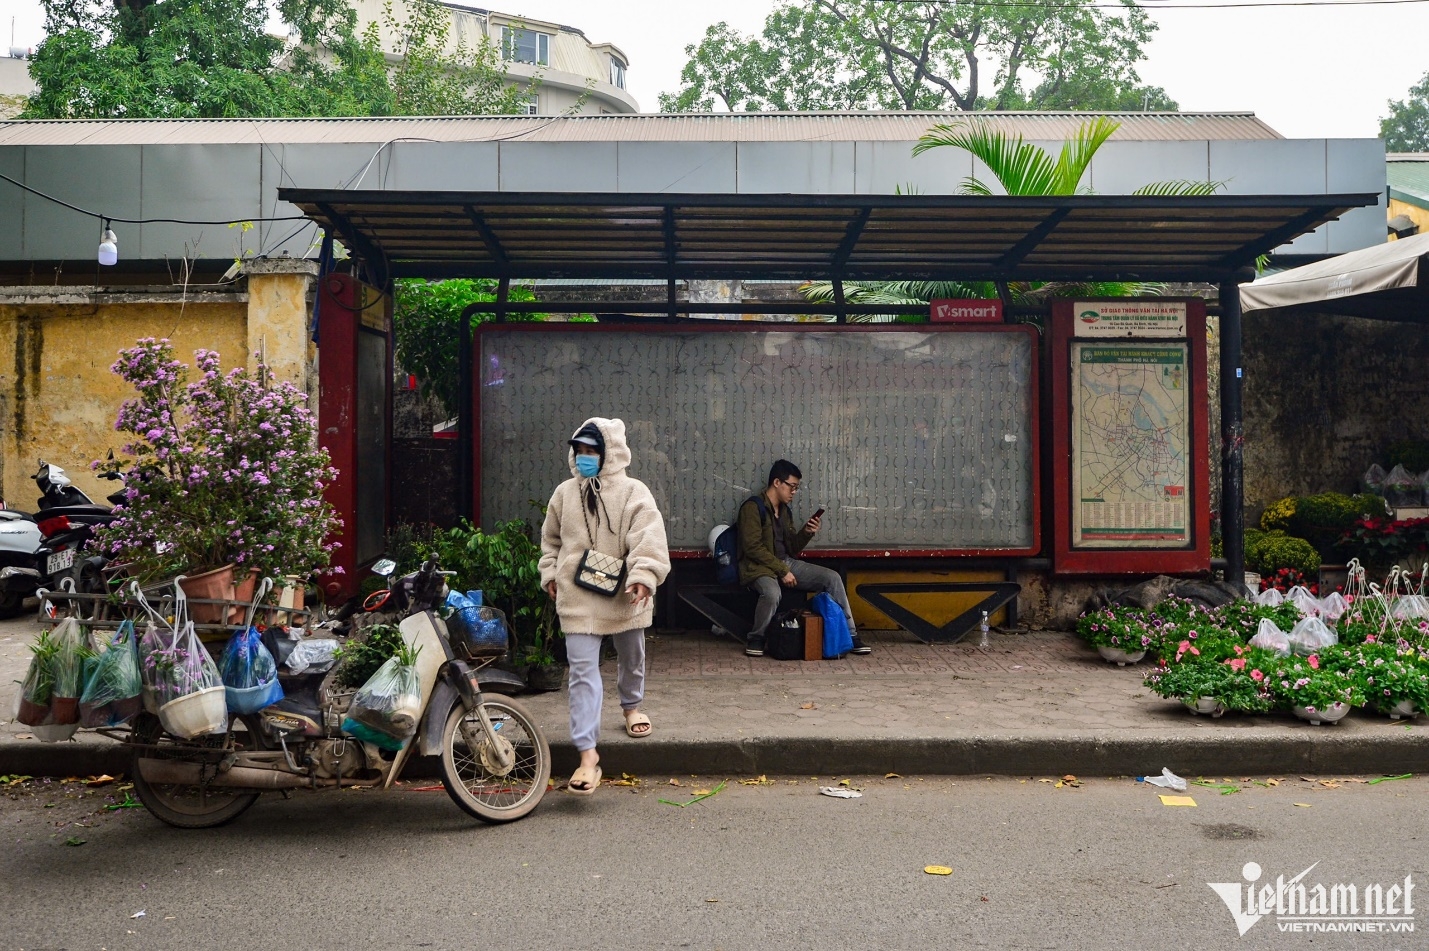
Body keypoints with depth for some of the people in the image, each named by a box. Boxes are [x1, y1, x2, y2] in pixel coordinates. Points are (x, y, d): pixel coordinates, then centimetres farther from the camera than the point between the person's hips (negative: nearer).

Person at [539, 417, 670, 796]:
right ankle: (587, 753, -6)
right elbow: (551, 539, 18)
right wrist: (550, 573, 9)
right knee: (583, 673, -6)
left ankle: (631, 706, 52)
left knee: (632, 658, 21)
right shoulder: (564, 493, 5)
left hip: (624, 597, -1)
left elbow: (649, 537, -21)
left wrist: (644, 575, -33)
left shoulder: (633, 492, -9)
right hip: (577, 599, 1)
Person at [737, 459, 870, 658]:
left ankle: (849, 636, -4)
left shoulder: (785, 510, 15)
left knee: (832, 577, -8)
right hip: (759, 567, -8)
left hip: (786, 563, 8)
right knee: (772, 594, -40)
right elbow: (753, 547, -18)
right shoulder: (753, 507, -10)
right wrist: (782, 571, -20)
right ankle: (756, 639, -13)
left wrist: (806, 533, -2)